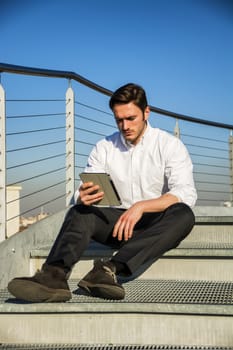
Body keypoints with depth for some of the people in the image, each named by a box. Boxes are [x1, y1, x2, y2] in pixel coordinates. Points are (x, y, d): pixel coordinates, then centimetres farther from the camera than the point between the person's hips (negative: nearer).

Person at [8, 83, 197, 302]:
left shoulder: (170, 145, -2)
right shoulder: (104, 148, 7)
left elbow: (186, 194, -15)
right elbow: (83, 194, -1)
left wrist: (141, 206, -29)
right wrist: (83, 197, -28)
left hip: (156, 226, -2)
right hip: (117, 222, 2)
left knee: (183, 215, -34)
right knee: (79, 212, -25)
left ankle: (110, 268, -46)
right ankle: (55, 275, -52)